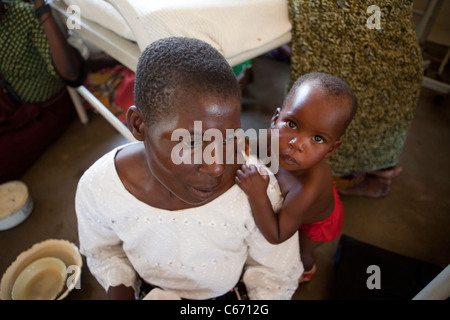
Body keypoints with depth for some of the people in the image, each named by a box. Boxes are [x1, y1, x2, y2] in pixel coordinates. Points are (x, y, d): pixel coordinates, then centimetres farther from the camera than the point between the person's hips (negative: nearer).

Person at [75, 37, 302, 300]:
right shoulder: (97, 187, -26)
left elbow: (277, 274, -13)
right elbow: (104, 250, -3)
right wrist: (122, 294, -14)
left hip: (233, 291, 0)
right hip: (151, 290, 1)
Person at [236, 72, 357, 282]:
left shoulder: (306, 190, -52)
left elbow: (275, 236, -39)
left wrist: (257, 195, -52)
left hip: (317, 223, -4)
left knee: (302, 252, 28)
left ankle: (307, 272, 66)